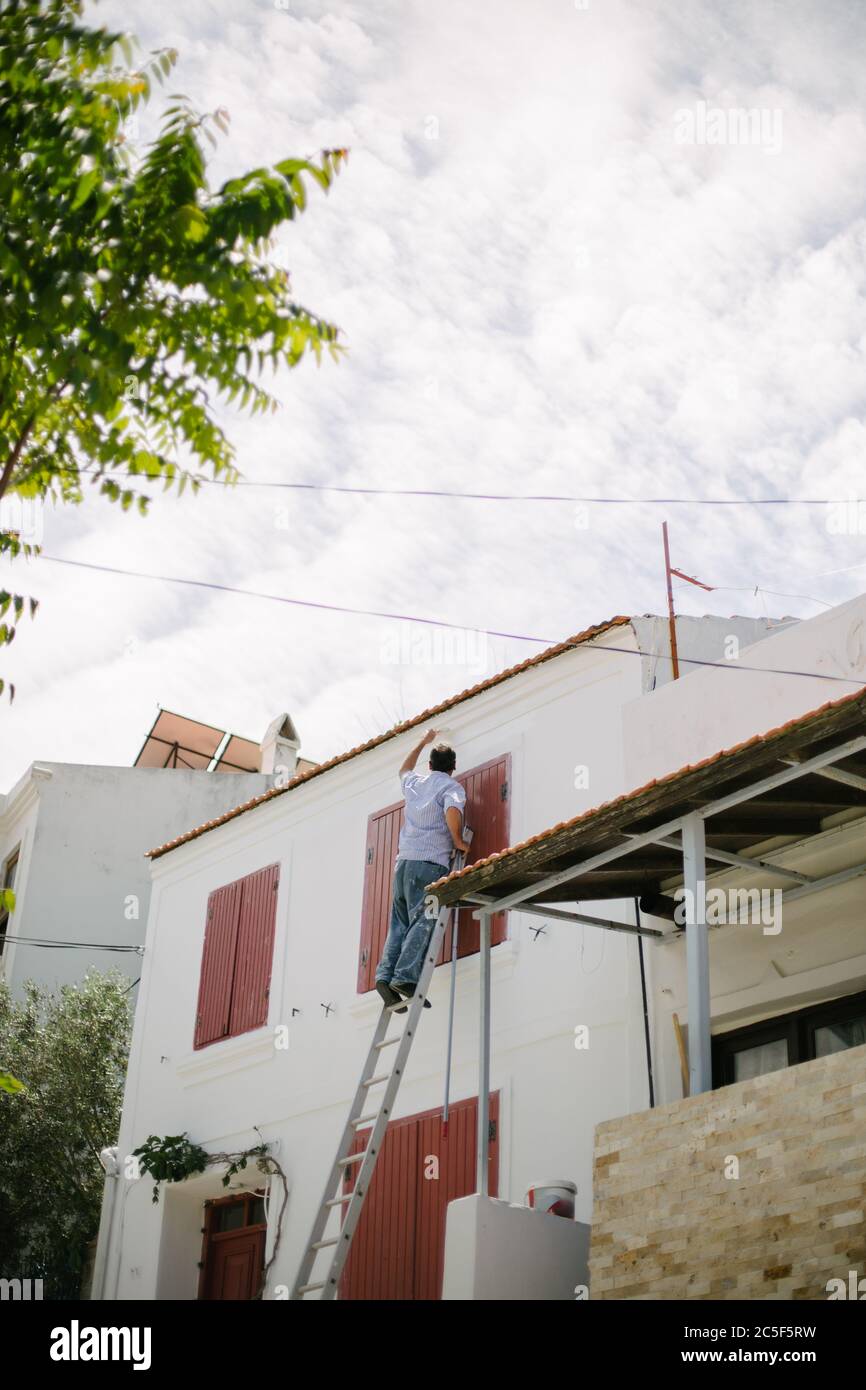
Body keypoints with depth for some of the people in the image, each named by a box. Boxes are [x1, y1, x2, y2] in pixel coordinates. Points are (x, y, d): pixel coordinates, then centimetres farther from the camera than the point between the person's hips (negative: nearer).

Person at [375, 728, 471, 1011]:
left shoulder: (414, 782, 21)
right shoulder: (452, 787, 3)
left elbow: (404, 769, 46)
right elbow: (453, 811, -19)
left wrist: (423, 742, 55)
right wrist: (458, 841, -5)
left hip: (404, 860, 6)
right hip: (430, 863, -6)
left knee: (401, 923, 5)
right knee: (423, 922, -13)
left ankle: (386, 974, -11)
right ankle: (406, 977, -27)